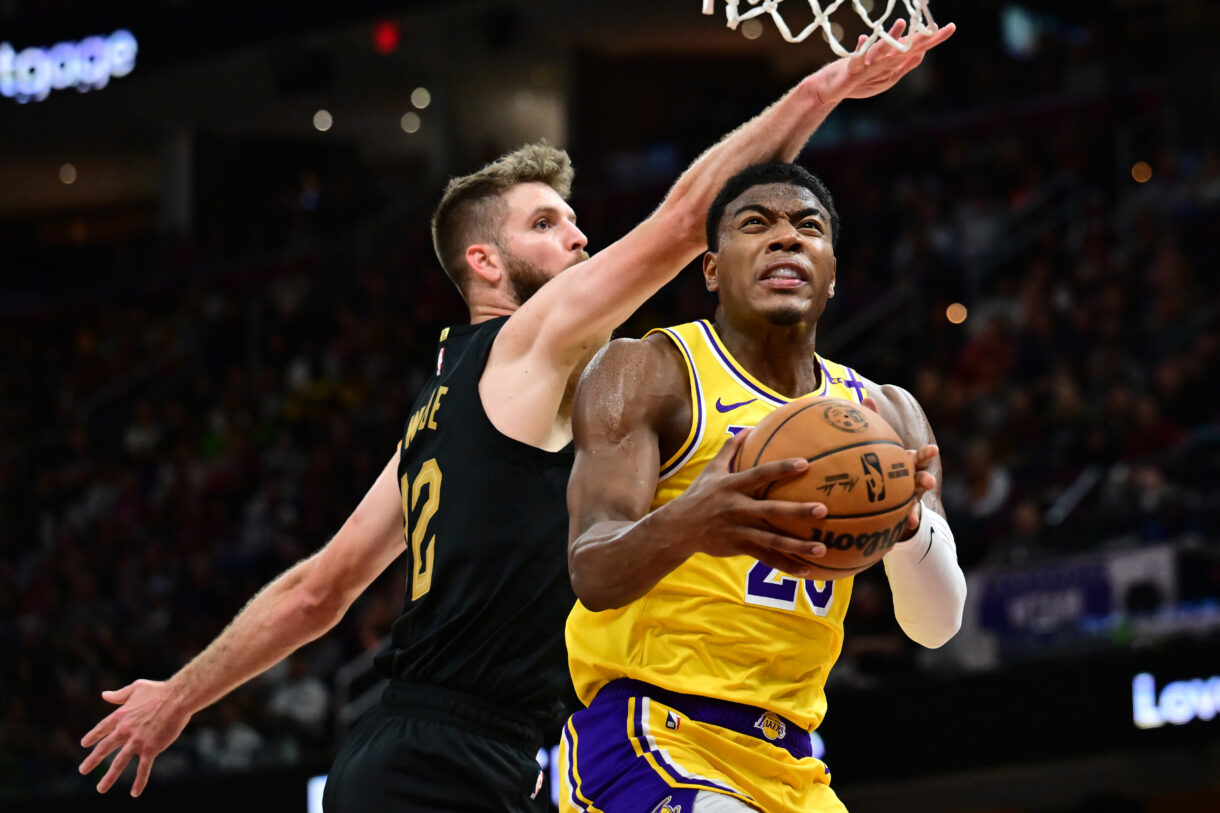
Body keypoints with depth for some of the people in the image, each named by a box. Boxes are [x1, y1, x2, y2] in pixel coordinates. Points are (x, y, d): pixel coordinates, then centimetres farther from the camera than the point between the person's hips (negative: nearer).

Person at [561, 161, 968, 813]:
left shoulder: (887, 417, 13)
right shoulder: (647, 372, -3)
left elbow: (937, 625, 2)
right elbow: (593, 574, -17)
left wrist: (909, 521, -21)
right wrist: (688, 523, -41)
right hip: (646, 732, -6)